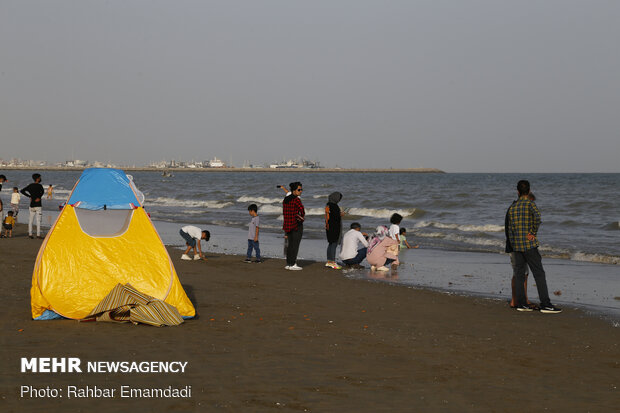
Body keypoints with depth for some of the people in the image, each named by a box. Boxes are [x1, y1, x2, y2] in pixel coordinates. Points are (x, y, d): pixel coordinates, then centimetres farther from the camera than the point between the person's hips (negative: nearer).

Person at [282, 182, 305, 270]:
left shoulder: (285, 199, 10)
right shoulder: (296, 200, -15)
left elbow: (284, 213, 11)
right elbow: (302, 210, -18)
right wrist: (302, 217, 4)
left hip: (288, 224, 8)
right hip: (297, 224, -8)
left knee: (290, 245, 14)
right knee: (295, 245, -2)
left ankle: (288, 264, 15)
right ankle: (292, 265, -3)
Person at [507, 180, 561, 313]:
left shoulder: (512, 207, 11)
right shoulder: (530, 203, -6)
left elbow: (510, 229, 12)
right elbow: (537, 216, -28)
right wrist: (533, 233, -15)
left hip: (517, 247, 6)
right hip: (529, 245, -6)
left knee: (519, 274, 9)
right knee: (539, 274, -5)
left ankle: (521, 303, 9)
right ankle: (545, 304, -10)